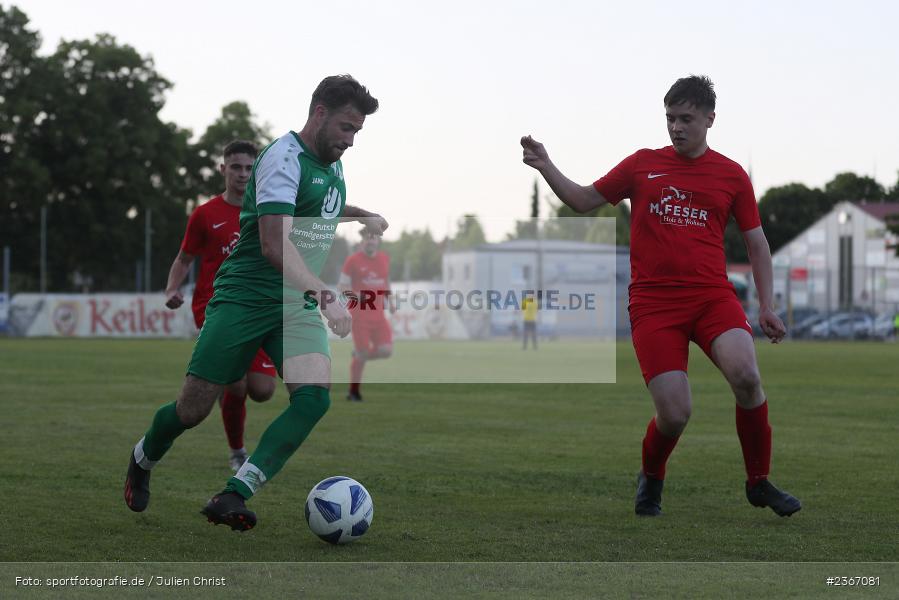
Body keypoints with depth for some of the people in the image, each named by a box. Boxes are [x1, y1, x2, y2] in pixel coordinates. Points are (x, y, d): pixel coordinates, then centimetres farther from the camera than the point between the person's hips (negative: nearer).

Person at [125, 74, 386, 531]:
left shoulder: (332, 163, 12)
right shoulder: (284, 158, -16)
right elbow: (275, 243, -29)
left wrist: (364, 215, 25)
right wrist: (324, 295, -37)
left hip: (297, 305, 7)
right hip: (243, 299, -7)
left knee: (314, 395, -20)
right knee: (193, 408, -2)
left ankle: (233, 496, -21)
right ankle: (142, 460, 32)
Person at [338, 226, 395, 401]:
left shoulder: (385, 259, 9)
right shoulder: (353, 260, -6)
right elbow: (342, 286, -4)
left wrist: (390, 301, 13)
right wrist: (356, 295, -22)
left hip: (379, 315, 5)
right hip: (360, 316, -5)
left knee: (386, 351, -8)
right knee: (362, 355, -5)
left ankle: (359, 354, 23)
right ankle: (354, 392, 12)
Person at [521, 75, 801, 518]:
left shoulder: (731, 175, 8)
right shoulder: (643, 164, 9)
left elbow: (756, 242, 15)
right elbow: (583, 200, 15)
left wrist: (767, 306, 8)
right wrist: (545, 166, 1)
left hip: (712, 295, 0)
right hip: (653, 302, 0)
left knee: (745, 374, -27)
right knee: (674, 415, -12)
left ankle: (759, 482, -6)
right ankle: (651, 479, 23)